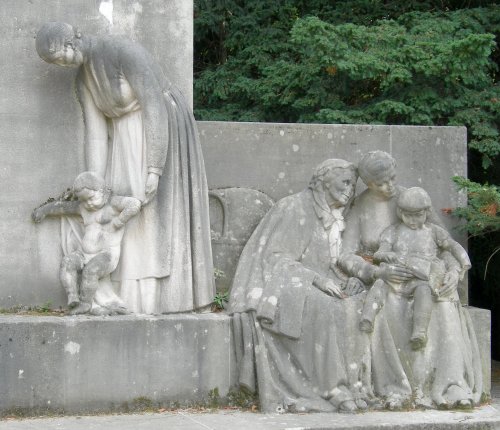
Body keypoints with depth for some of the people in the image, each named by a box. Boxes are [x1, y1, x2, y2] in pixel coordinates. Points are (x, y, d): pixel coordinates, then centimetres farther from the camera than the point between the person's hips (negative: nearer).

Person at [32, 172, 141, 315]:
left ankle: (85, 303, -15)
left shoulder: (113, 202, -6)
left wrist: (117, 223, -19)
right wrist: (44, 210, 41)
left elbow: (135, 204, -23)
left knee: (90, 271, -33)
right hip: (86, 255, 6)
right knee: (67, 263, -22)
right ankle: (73, 298, -25)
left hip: (106, 256, -6)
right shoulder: (83, 207, 14)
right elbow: (63, 206, 30)